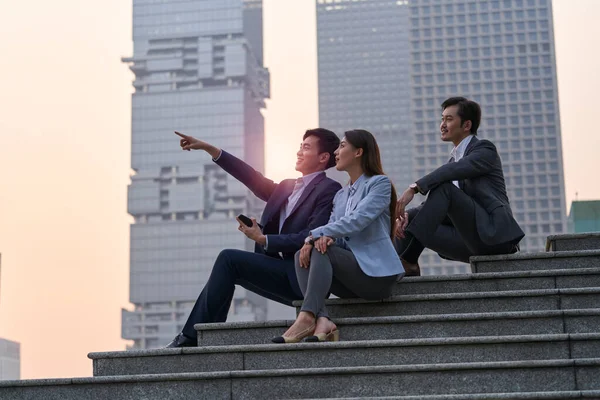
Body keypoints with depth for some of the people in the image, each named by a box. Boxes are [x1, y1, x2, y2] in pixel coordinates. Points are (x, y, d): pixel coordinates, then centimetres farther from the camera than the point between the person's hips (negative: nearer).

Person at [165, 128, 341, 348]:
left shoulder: (329, 189, -6)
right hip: (282, 272, 9)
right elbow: (253, 179, 15)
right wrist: (208, 148, 10)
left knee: (229, 258, -15)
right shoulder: (287, 187, 21)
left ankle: (193, 336, -13)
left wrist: (263, 239, -15)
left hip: (301, 278, -9)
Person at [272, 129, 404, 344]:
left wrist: (316, 234, -21)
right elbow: (332, 229, 9)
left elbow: (357, 219, -17)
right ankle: (322, 321, -33)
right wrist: (316, 238, -16)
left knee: (321, 251, -25)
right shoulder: (340, 195, 22)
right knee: (302, 255, -15)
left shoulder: (379, 183, -1)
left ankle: (307, 317, -39)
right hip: (352, 275, 7)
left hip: (376, 272, -7)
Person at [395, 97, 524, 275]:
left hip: (493, 233, -8)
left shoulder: (485, 149, -1)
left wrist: (414, 188, -31)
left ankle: (406, 259, -26)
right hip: (474, 239, 8)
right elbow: (433, 204, 12)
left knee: (444, 187, -23)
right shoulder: (454, 158, 22)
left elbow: (455, 169, -23)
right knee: (412, 218, 0)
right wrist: (407, 215, -8)